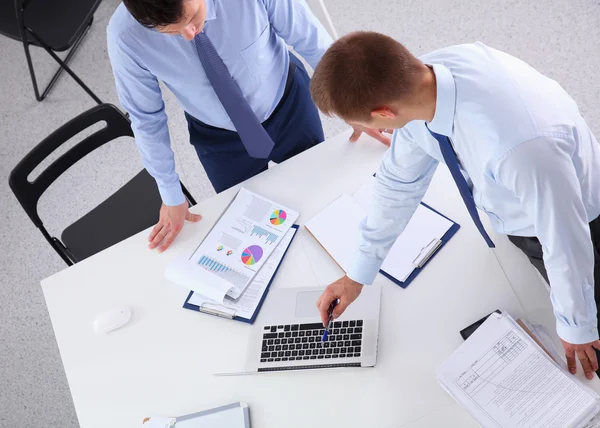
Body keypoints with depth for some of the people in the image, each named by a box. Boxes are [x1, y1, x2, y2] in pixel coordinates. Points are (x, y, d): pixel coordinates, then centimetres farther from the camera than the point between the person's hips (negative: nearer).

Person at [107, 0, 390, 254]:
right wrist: (171, 196, -6)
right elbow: (147, 119, -15)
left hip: (289, 104, 1)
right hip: (218, 137, 0)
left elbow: (311, 41, -19)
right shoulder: (125, 35, -30)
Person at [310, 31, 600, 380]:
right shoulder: (416, 81, -26)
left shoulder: (521, 147, -48)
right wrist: (358, 275, 0)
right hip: (509, 218, 5)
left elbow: (565, 242, -32)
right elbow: (399, 181, -10)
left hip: (570, 222, -5)